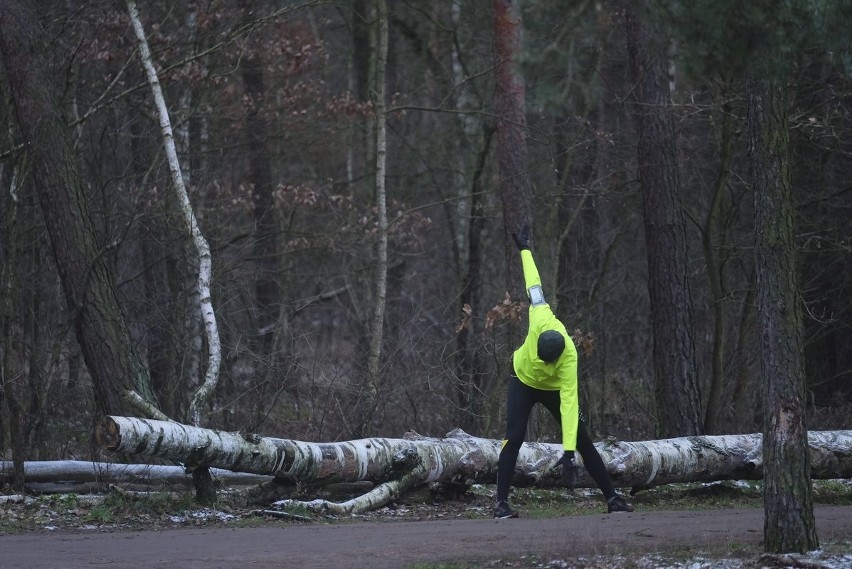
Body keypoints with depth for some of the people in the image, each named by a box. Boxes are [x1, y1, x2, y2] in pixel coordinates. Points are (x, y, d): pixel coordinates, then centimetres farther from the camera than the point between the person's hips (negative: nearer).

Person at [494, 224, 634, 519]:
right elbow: (534, 287, -18)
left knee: (583, 440, -3)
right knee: (515, 437, -15)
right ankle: (501, 503, -14)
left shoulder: (569, 359, -38)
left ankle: (612, 498, 5)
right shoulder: (541, 319, -35)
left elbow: (568, 404, -43)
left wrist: (568, 453, -48)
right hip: (522, 381, 1)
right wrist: (524, 249, -2)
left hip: (554, 390, -1)